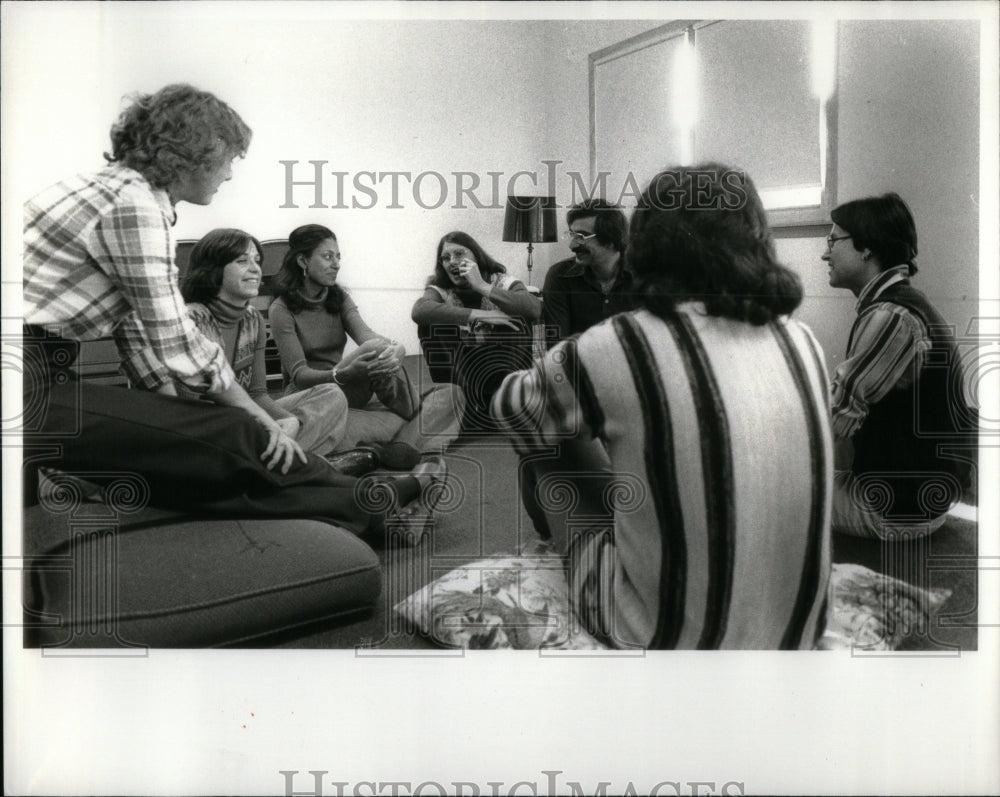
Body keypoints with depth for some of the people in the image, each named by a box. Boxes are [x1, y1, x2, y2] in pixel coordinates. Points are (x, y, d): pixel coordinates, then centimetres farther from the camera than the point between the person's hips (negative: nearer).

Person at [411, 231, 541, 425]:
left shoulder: (502, 282, -2)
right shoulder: (439, 290, 0)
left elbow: (535, 309, -25)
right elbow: (419, 311, -27)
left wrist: (483, 287, -25)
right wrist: (477, 315, -34)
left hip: (500, 364, -1)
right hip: (461, 370, 1)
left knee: (515, 318, -22)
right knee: (429, 324, -19)